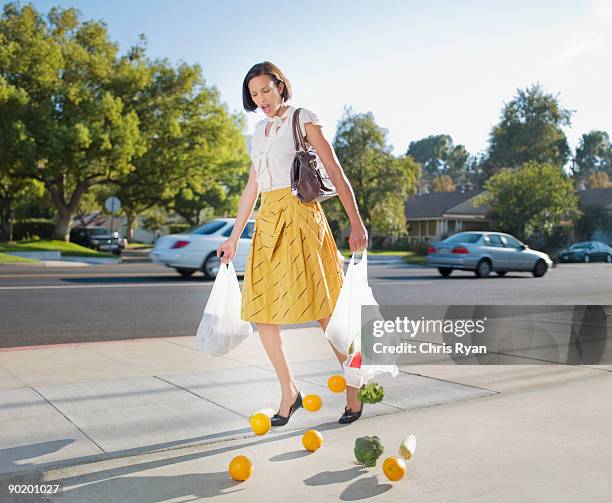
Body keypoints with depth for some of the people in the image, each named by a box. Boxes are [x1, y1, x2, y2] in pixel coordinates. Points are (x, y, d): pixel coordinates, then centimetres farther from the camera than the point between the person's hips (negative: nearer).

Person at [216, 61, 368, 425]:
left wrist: (357, 223, -16)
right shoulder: (260, 131, 20)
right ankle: (289, 392, 14)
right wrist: (234, 238, 20)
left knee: (325, 310, -8)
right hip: (268, 220, 7)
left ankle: (355, 390, 7)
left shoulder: (303, 120, 1)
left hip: (300, 216, -6)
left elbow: (336, 173, -6)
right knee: (261, 310, 1)